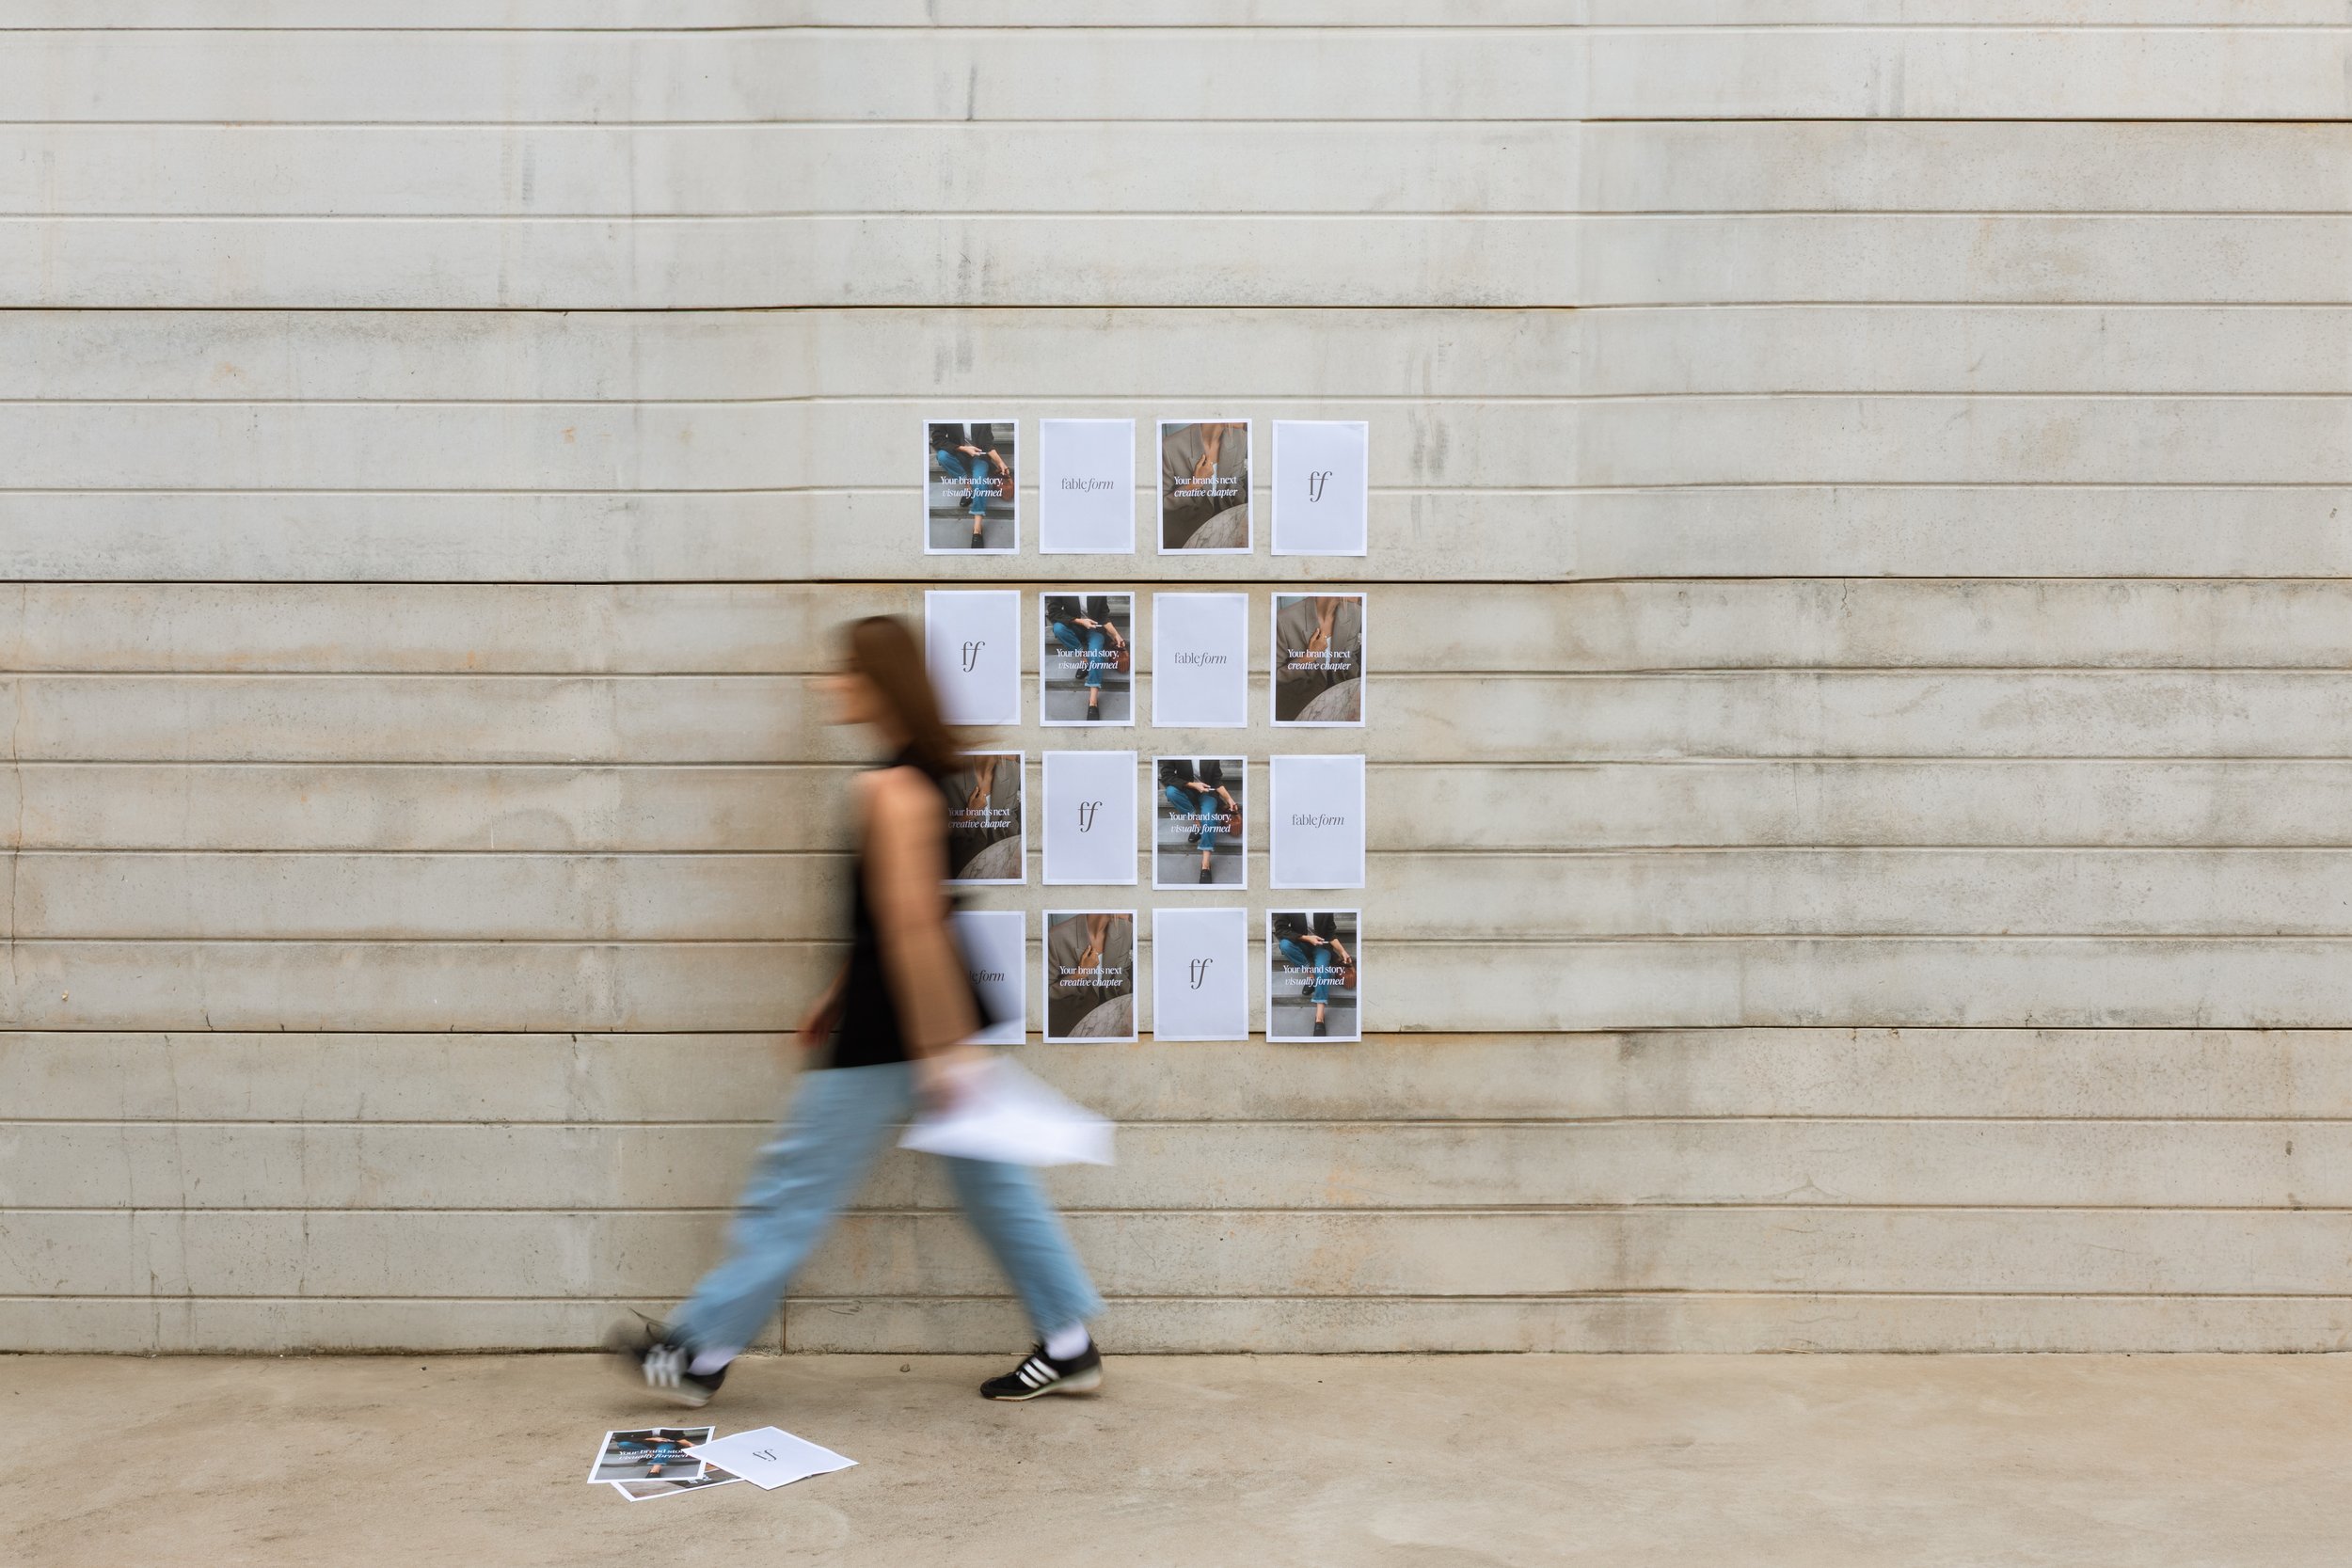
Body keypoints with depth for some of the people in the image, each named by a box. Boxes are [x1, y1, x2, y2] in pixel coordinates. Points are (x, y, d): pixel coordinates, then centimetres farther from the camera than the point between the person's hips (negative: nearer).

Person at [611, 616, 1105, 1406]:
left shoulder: (890, 789, -19)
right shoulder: (923, 772, 10)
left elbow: (910, 921, -23)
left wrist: (939, 1050, -24)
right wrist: (840, 997, 23)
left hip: (891, 1030, -9)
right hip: (942, 1008, 9)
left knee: (797, 1181, 4)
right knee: (990, 1176, 13)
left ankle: (702, 1350, 18)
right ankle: (1069, 1345, 19)